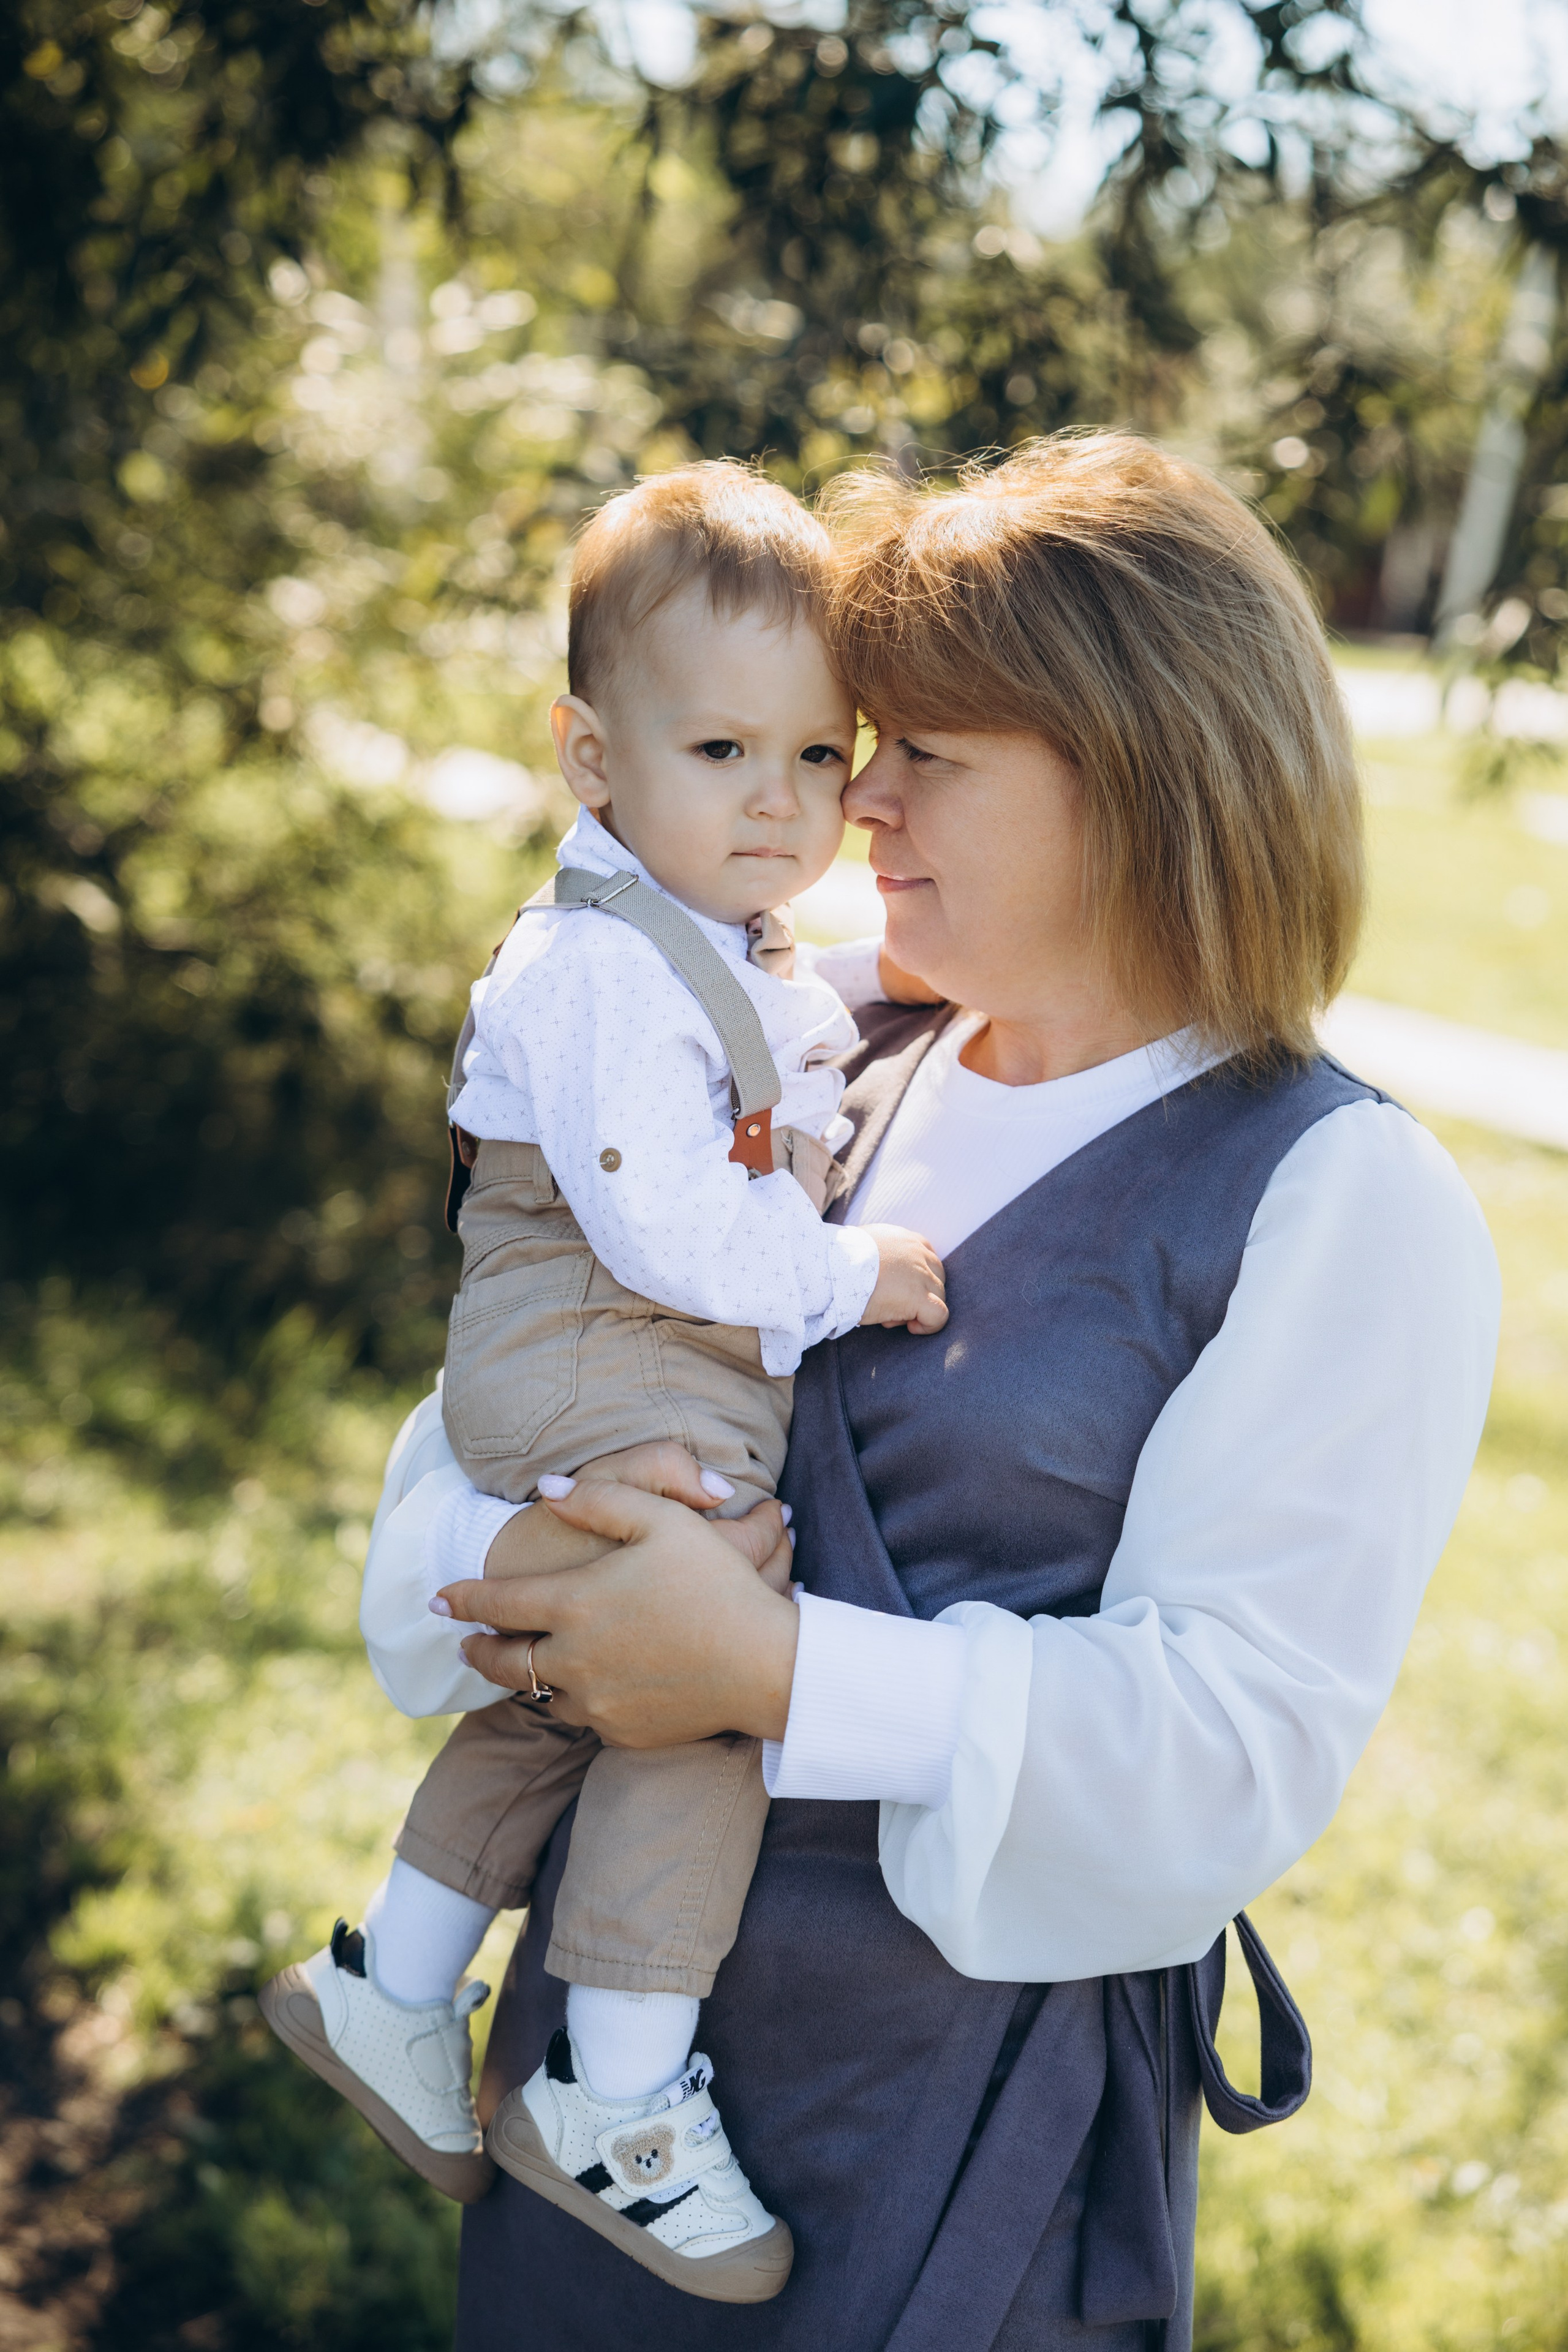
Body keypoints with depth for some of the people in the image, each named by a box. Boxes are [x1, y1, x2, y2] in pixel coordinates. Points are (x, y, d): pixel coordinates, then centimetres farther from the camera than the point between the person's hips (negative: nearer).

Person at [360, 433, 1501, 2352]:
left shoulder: (1343, 1203, -12)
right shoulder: (827, 1074, 4)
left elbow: (1237, 1743, -18)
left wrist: (775, 1669, -25)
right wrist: (493, 1573, -16)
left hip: (969, 2097, -5)